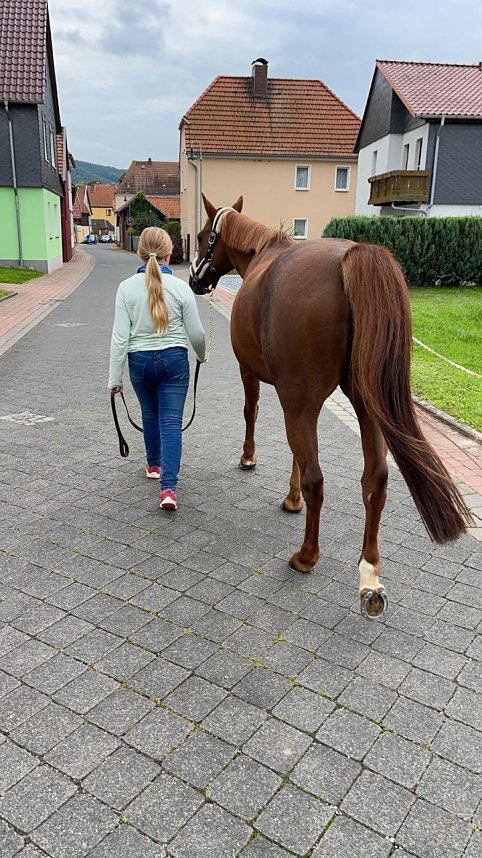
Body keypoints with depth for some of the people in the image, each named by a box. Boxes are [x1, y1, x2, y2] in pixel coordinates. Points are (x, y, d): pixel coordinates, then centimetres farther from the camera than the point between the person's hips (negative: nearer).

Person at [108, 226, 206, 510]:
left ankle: (154, 465, 42)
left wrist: (115, 377, -2)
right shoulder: (181, 287, -9)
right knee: (171, 421, 0)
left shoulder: (127, 288, -8)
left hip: (140, 361, 1)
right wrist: (202, 355, 18)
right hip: (174, 359, -1)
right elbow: (196, 333, -4)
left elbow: (120, 337, -9)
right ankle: (169, 487, -9)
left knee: (150, 415, 22)